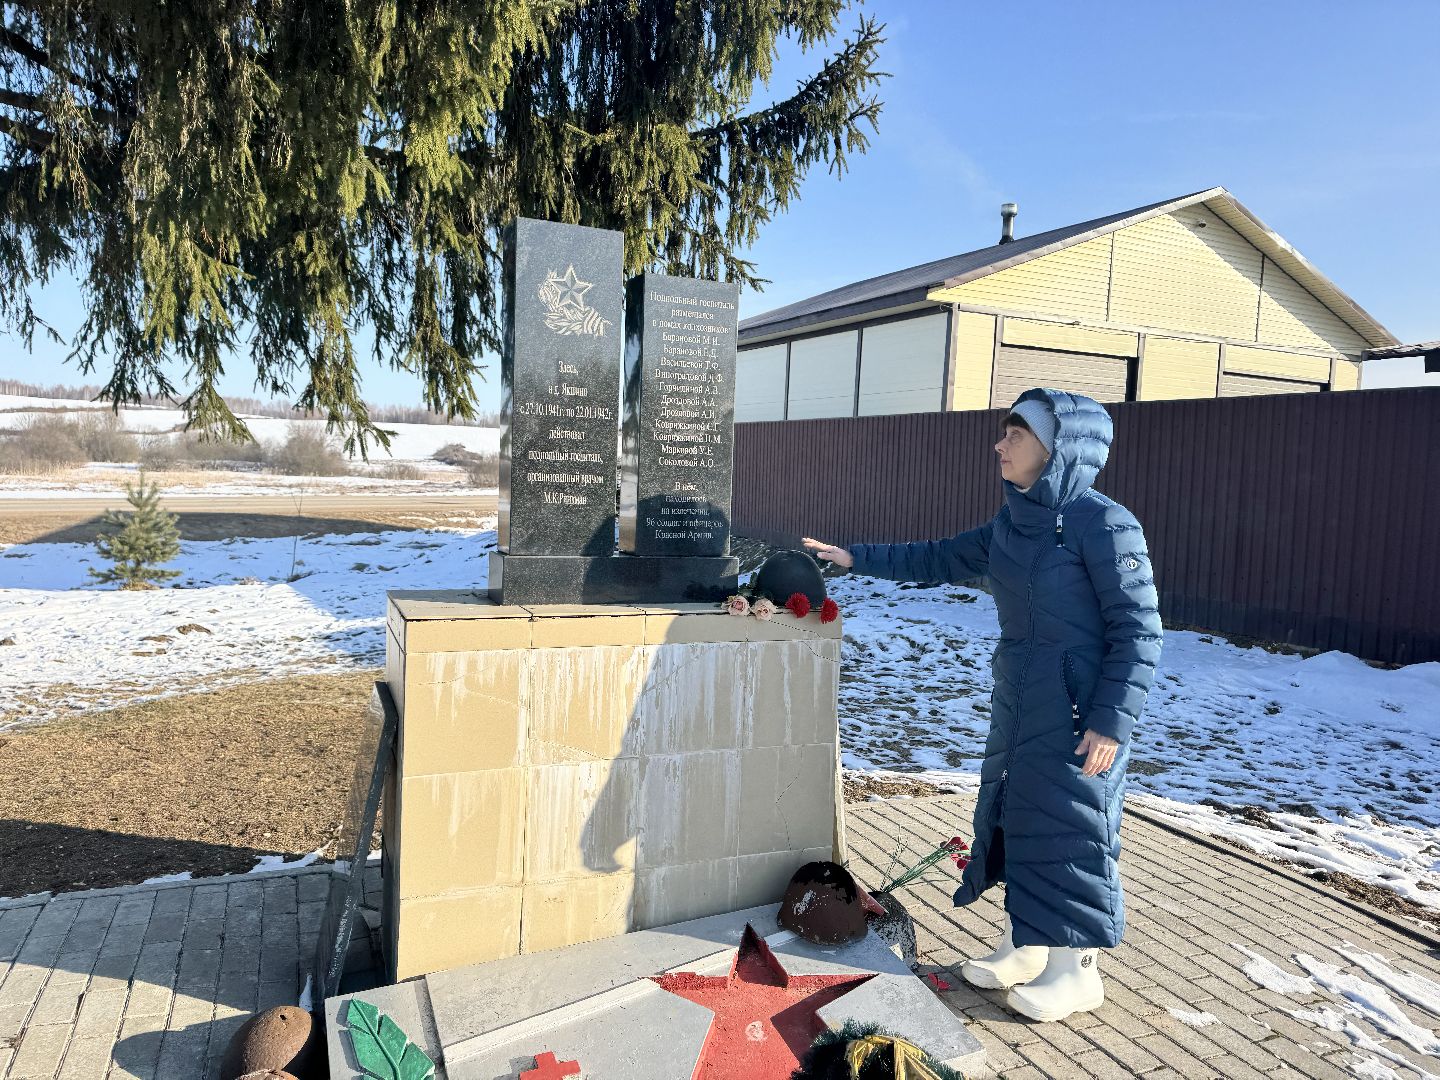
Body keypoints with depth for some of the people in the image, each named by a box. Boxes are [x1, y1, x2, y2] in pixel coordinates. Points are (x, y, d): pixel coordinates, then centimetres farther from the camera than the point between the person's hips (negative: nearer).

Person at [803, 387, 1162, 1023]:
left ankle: (1077, 971, 24)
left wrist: (1112, 720, -19)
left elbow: (1139, 630, -17)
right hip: (1017, 703, 8)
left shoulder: (1104, 525, -18)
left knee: (1072, 827, 4)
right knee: (1011, 817, 15)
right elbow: (940, 560, 17)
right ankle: (1024, 948, 34)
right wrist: (857, 558, 13)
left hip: (1080, 711, -8)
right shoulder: (1010, 525, 6)